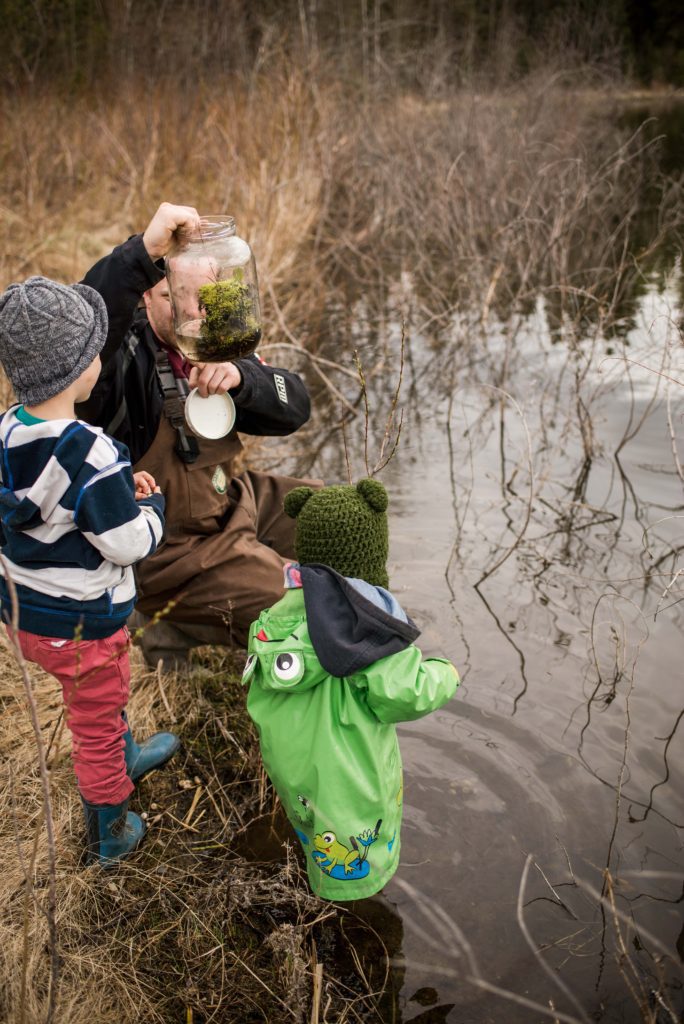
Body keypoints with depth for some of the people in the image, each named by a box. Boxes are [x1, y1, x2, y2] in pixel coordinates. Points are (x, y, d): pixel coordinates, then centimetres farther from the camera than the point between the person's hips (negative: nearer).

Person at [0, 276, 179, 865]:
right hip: (82, 628, -7)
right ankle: (111, 836, 40)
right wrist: (152, 504, -4)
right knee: (96, 728, 17)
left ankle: (127, 759, 61)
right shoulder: (92, 455, -32)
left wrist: (120, 486, 0)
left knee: (103, 699, 33)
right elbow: (130, 545, -23)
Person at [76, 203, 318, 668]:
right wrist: (145, 251, -55)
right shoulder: (123, 358, -20)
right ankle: (180, 625, 8)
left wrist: (239, 377, -30)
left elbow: (295, 406, -10)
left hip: (231, 502, 8)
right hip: (168, 549, -8)